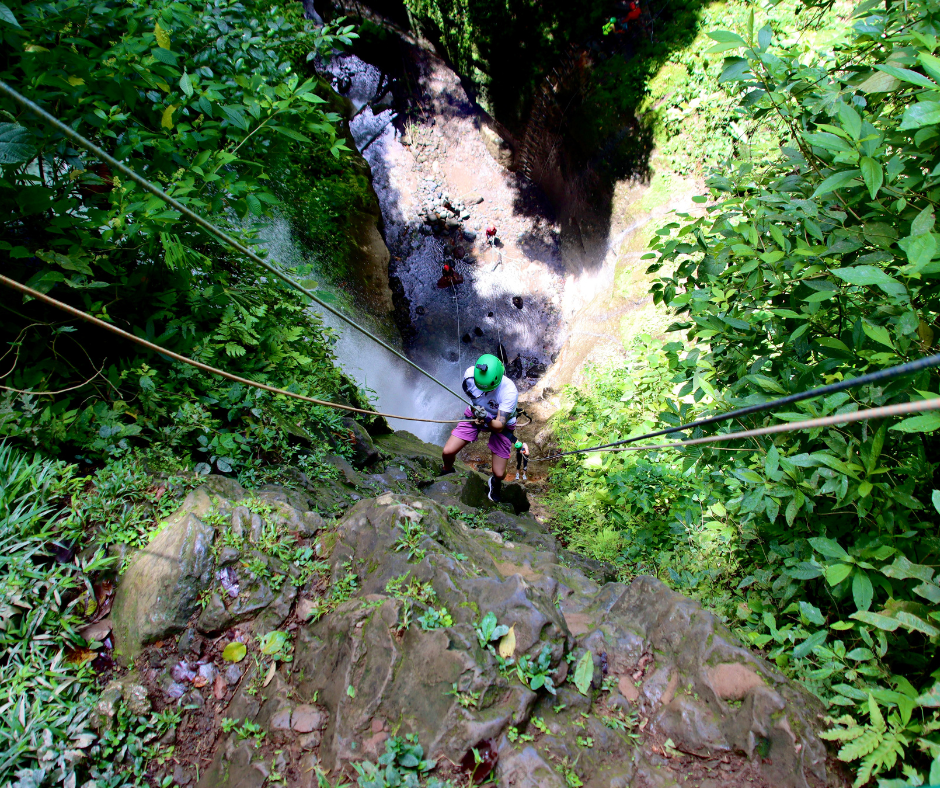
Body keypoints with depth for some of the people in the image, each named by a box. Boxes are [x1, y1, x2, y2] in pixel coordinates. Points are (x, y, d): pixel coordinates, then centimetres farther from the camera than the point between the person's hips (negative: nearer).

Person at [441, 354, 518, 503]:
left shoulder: (509, 392, -36)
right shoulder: (470, 374, -26)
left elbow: (499, 426, -32)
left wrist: (486, 419, -51)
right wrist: (475, 411, -14)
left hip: (500, 424, -2)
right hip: (474, 415, 3)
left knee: (499, 474, -5)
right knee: (447, 452, -9)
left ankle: (495, 483, 36)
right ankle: (448, 472, 29)